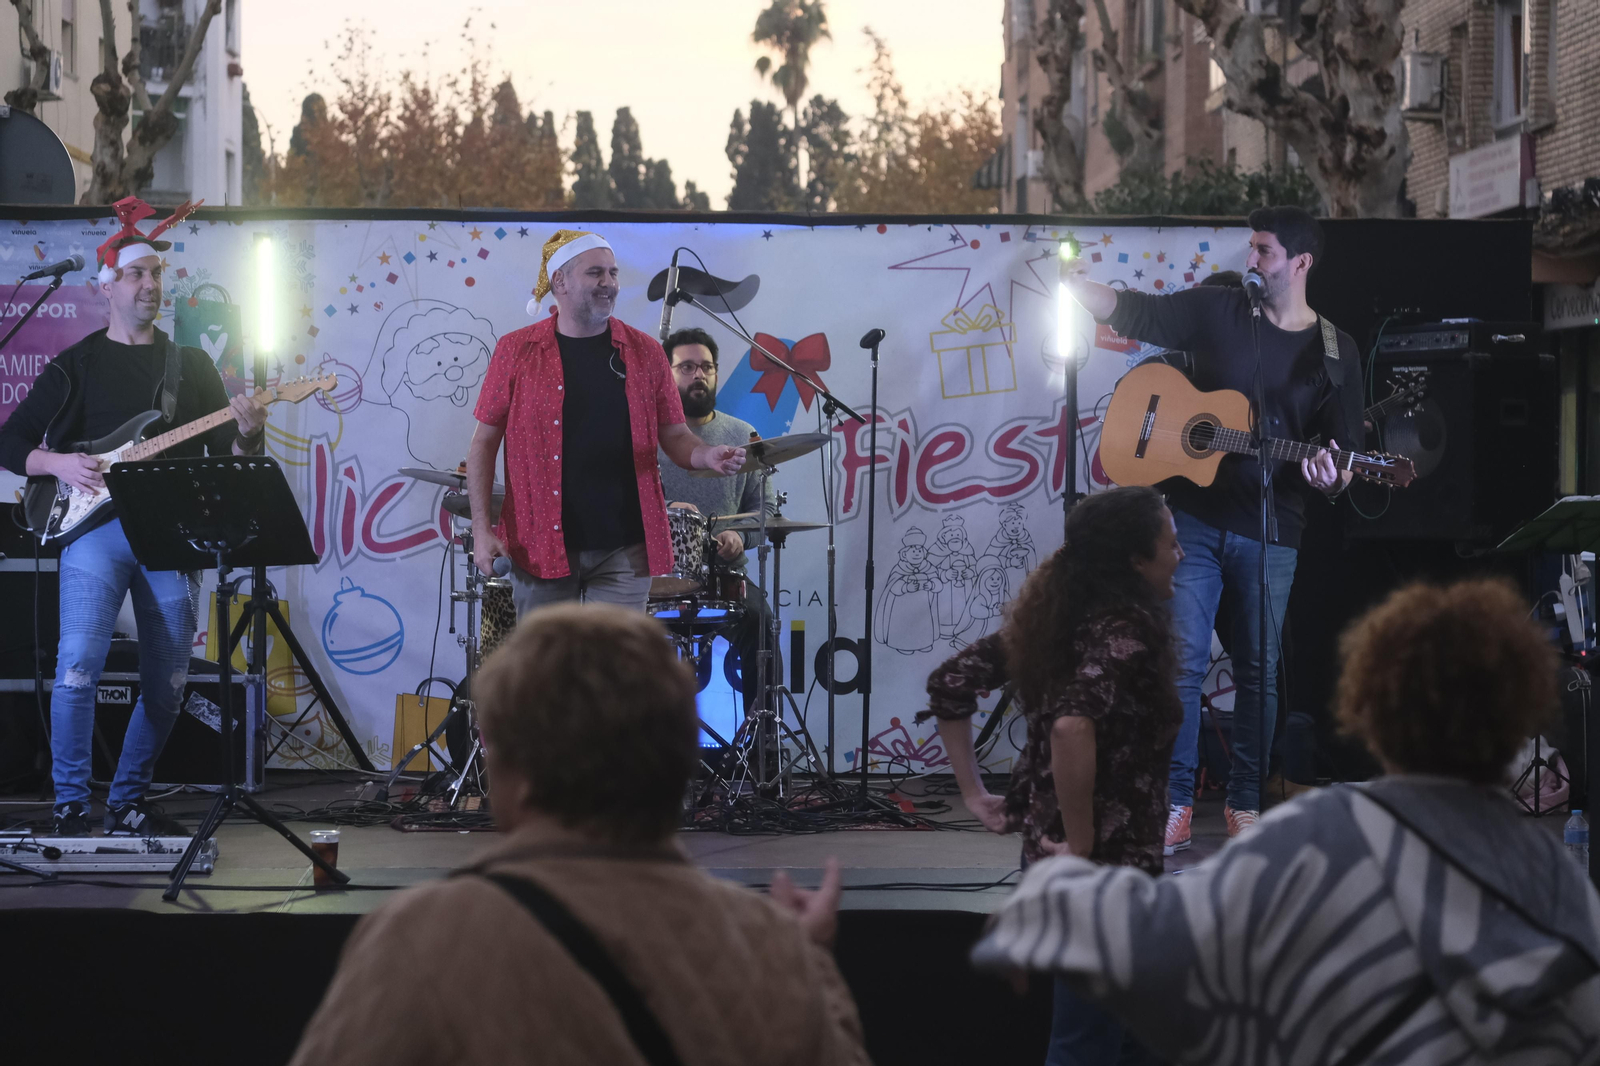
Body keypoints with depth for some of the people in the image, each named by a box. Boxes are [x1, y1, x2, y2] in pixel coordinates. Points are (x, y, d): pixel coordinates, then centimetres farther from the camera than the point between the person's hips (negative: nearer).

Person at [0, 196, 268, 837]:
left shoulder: (192, 366, 16)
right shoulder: (76, 365, 8)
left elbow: (225, 456, 13)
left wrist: (247, 436, -9)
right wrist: (58, 462, -11)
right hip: (95, 525, -3)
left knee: (167, 682, 5)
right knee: (78, 667, -17)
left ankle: (128, 803, 18)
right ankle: (71, 805, -7)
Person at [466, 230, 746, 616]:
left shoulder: (644, 352, 6)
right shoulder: (517, 352, 1)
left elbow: (674, 435, 9)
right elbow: (484, 442, 3)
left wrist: (706, 456, -14)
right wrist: (482, 529, -5)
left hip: (623, 550, 1)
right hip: (540, 547, -1)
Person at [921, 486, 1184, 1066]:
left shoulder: (1053, 618, 8)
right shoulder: (1126, 628, -17)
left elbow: (950, 682, 12)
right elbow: (1072, 727, -33)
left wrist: (975, 795, 12)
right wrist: (1081, 850, -25)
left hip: (1046, 847, 9)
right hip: (1108, 865, -9)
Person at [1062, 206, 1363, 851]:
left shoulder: (1334, 353, 4)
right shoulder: (1217, 312, 6)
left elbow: (1344, 451, 4)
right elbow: (1127, 311, 5)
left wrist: (1331, 478, -18)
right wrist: (1065, 277, -5)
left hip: (1270, 532, 0)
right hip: (1195, 518, 0)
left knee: (1259, 670, 5)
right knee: (1183, 662, -5)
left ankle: (1245, 804, 16)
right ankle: (1174, 803, -1)